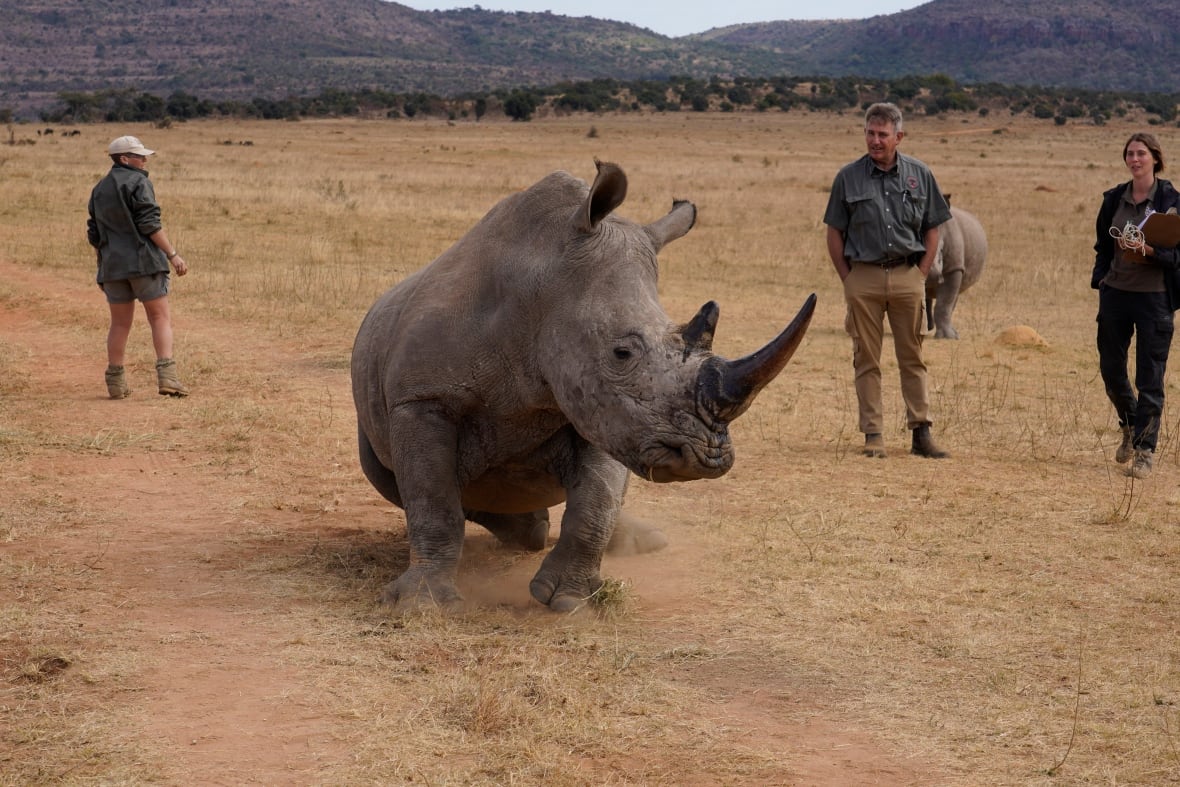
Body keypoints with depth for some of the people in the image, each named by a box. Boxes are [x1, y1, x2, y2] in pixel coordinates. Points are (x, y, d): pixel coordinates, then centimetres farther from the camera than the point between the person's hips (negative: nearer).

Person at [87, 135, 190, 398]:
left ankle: (116, 382, 11)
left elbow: (94, 235, 18)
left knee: (120, 323, 12)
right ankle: (167, 376, -15)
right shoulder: (138, 183, -6)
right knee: (160, 318, -2)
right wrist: (173, 254, -15)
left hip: (112, 266, 6)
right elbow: (149, 224, -15)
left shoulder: (99, 190, 15)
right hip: (144, 261, -6)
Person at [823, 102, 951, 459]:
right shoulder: (849, 177, 2)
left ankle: (921, 433, 9)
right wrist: (848, 280, -1)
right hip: (863, 276, -1)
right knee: (866, 360, 2)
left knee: (912, 358, 5)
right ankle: (873, 435, 7)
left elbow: (932, 229, 10)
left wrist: (920, 274, 2)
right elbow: (835, 233, 4)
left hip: (908, 275, 1)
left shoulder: (919, 175, 6)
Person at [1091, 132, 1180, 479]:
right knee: (1111, 371, 11)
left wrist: (1150, 251, -23)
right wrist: (1099, 280, 5)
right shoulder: (1114, 198, 7)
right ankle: (1131, 426, 38)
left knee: (1150, 380, -2)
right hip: (1115, 294, 4)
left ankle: (1144, 451, 5)